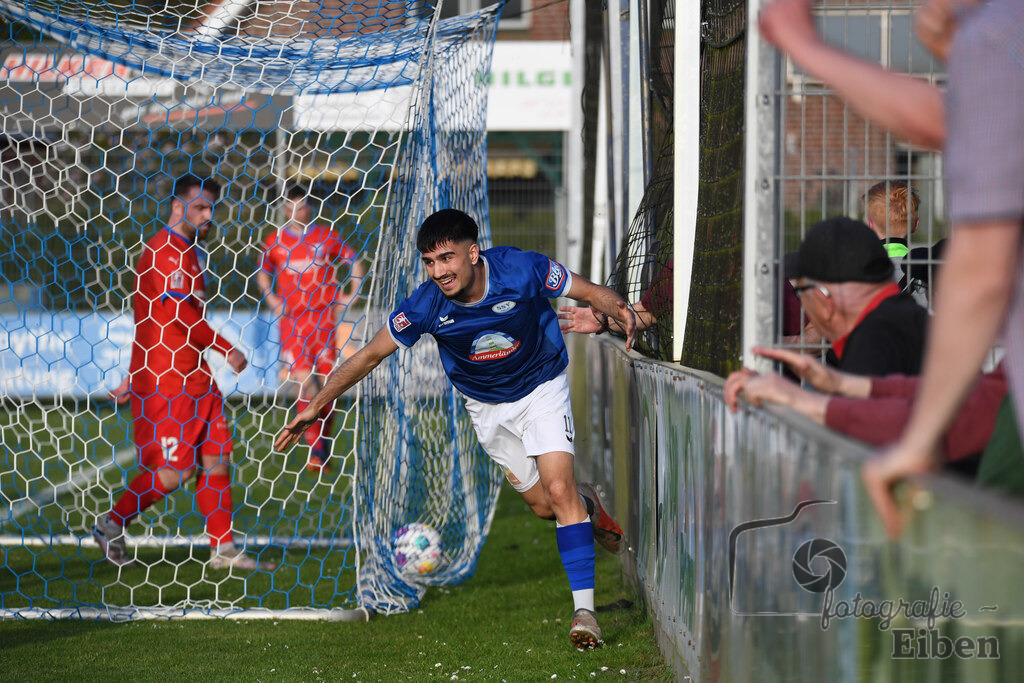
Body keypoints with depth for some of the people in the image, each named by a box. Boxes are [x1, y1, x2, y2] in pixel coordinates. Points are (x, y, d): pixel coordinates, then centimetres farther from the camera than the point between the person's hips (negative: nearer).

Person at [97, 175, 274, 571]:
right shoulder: (168, 250, -12)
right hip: (164, 377, -10)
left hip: (194, 373, 10)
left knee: (216, 460, 6)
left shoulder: (189, 251, 20)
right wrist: (226, 350, -12)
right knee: (177, 468, -9)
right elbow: (179, 314, -19)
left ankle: (224, 550, 8)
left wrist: (135, 378, 26)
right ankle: (112, 525, 6)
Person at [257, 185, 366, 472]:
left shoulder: (327, 237, 5)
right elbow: (263, 273, 21)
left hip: (326, 317, 1)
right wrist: (271, 299, 6)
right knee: (305, 381, -12)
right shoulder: (275, 241, 6)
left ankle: (324, 445, 14)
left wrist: (351, 295, 3)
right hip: (292, 318, -1)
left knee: (327, 382, 1)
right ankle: (315, 449, -13)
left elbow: (355, 262, 14)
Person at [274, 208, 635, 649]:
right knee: (542, 506, 7)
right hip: (486, 407, 3)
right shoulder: (427, 305, -26)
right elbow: (370, 355, -14)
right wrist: (316, 407, -15)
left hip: (542, 386, -3)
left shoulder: (523, 271, -30)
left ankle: (584, 609, -16)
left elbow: (592, 293, -16)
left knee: (558, 489, -20)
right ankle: (587, 506, 44)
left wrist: (620, 311, -38)